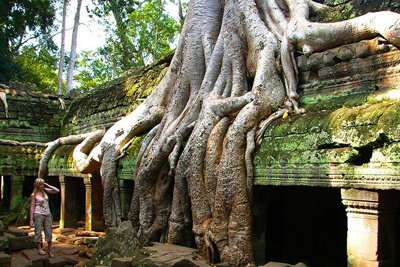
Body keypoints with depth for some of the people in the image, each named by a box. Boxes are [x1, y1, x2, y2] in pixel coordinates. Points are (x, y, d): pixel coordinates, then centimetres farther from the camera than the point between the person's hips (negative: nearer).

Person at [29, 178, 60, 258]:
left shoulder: (45, 191, 8)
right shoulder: (34, 195, -3)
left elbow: (57, 191, 8)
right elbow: (32, 208, -4)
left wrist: (47, 185, 0)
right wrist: (31, 220, -8)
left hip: (47, 214, 4)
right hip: (38, 215, -4)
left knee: (49, 232, 4)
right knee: (38, 232, 2)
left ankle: (50, 251, 8)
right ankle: (39, 249, 12)